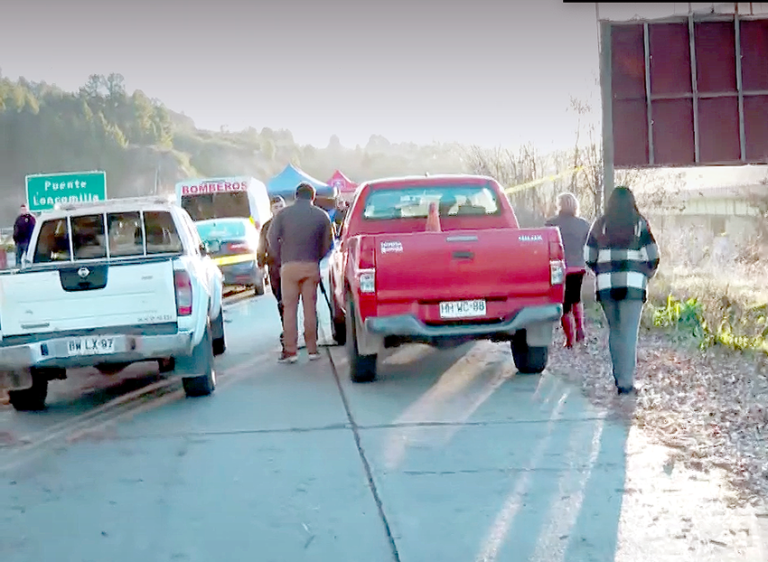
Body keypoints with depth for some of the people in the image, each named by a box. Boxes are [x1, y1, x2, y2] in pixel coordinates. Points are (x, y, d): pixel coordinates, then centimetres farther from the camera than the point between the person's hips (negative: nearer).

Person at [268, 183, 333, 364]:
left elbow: (271, 238, -3)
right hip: (311, 266, 1)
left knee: (289, 308, 1)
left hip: (289, 266, -1)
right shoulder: (321, 215, 4)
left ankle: (290, 350, -2)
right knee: (310, 308, 6)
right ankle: (312, 349, 8)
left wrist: (281, 257, 7)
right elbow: (328, 243, 3)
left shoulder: (283, 214, 2)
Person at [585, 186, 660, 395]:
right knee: (629, 334, -3)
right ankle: (626, 381, -9)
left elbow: (589, 257, 6)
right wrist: (646, 275, 17)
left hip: (606, 286, 2)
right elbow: (652, 257, -1)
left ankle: (619, 377, 18)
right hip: (633, 284, -2)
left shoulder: (600, 225, 5)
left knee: (614, 332, 15)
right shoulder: (639, 224, 0)